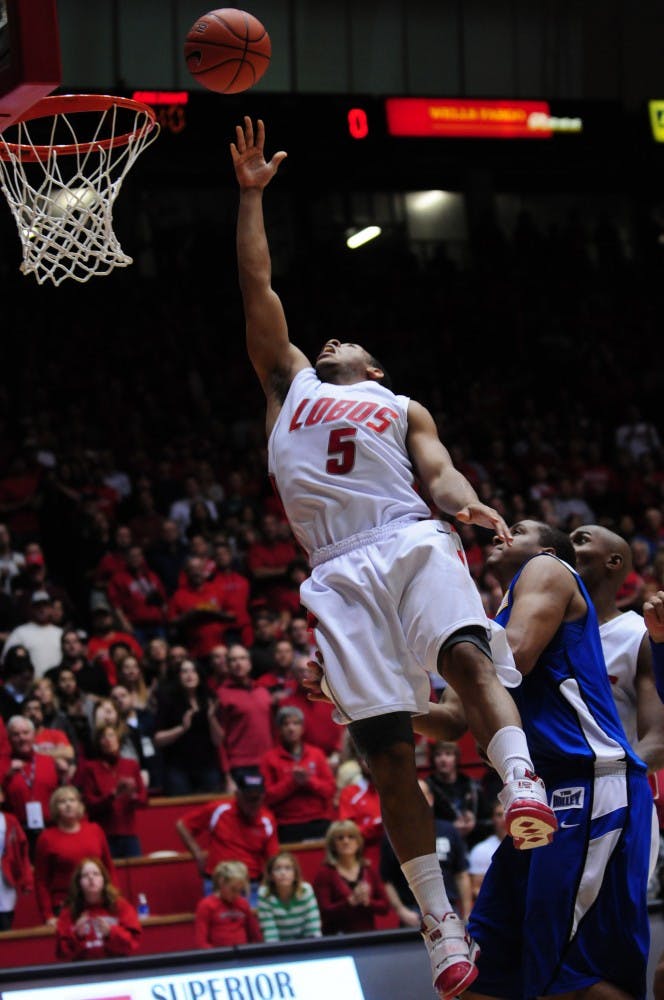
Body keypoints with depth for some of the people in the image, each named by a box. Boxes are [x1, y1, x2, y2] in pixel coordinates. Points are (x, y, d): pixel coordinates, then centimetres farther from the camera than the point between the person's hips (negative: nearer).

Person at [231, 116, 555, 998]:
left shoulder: (403, 410, 28)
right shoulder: (290, 383, 31)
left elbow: (437, 470, 10)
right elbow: (257, 285, 27)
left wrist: (465, 503, -12)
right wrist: (252, 195, 27)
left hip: (412, 543, 0)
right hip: (341, 574, 0)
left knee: (466, 655, -31)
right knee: (387, 750, -9)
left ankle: (525, 786, -49)